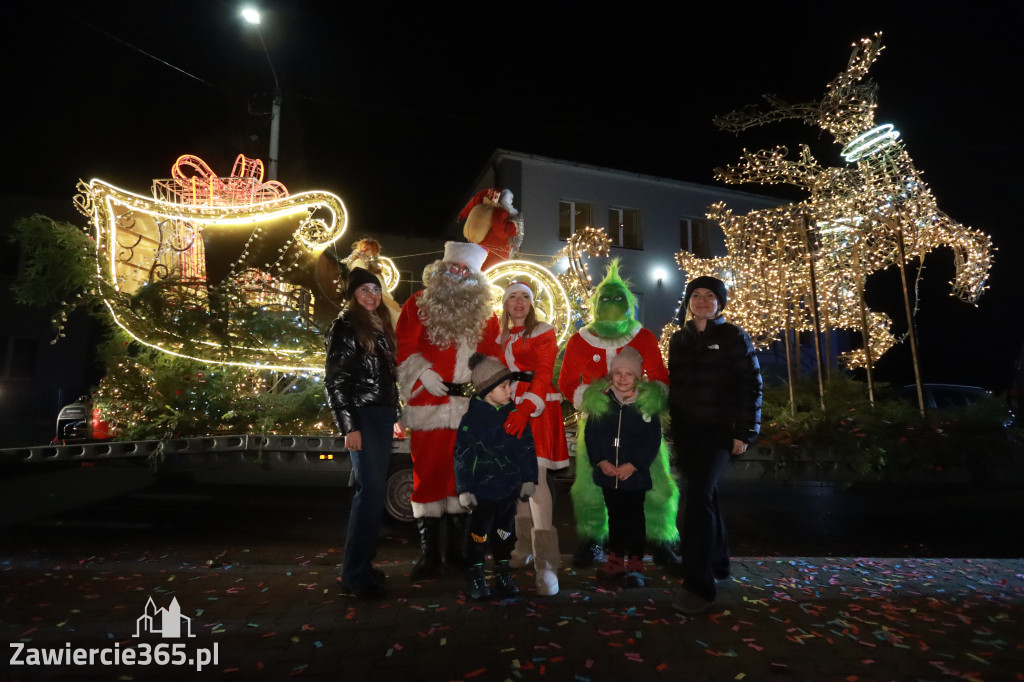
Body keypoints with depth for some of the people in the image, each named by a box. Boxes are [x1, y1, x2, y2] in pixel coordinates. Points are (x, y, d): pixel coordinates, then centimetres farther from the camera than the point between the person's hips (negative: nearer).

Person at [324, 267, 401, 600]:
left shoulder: (381, 326, 16)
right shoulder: (343, 327, -5)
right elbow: (334, 382, -9)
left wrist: (396, 415, 15)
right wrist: (349, 426, -15)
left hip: (383, 415, 7)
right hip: (362, 417, -7)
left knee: (373, 492, 11)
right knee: (370, 492, -8)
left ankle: (363, 564, 23)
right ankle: (354, 573, 4)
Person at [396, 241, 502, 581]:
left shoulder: (485, 313, 11)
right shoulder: (419, 304, 3)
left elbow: (493, 354, 12)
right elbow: (403, 346, -2)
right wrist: (423, 374, -13)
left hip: (470, 406, 3)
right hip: (429, 404, -3)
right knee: (428, 473, 3)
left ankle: (457, 546, 26)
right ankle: (428, 553, 16)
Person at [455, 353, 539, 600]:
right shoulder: (471, 419, -13)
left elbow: (527, 449, 5)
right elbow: (461, 457, -11)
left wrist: (528, 479, 5)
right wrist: (464, 489, -10)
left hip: (509, 489, 4)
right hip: (482, 490, -4)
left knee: (505, 534, 17)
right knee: (479, 535, 10)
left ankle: (503, 575, 34)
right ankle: (476, 577, 28)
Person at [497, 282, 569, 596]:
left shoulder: (543, 332, -1)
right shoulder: (503, 337, 17)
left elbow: (544, 373, -13)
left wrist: (526, 409, -26)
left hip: (538, 407, -6)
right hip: (510, 406, 6)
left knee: (535, 477, -13)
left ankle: (545, 562, -11)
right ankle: (525, 546, 22)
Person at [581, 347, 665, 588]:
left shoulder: (648, 402, -7)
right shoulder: (599, 400, -1)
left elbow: (653, 440, -7)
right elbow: (590, 435, 0)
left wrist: (633, 465, -15)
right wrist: (600, 461, -11)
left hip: (635, 474, -2)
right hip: (607, 472, 3)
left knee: (634, 517, 9)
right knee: (614, 516, 17)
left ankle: (635, 564, 21)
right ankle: (616, 559, 31)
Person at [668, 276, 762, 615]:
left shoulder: (733, 336, -3)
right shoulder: (678, 339, 10)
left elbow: (751, 385, -6)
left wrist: (745, 431, -10)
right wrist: (674, 426, 10)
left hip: (719, 429, -5)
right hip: (686, 429, 5)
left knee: (699, 496, -15)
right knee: (705, 494, 14)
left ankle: (699, 584, -8)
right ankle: (717, 562, 32)